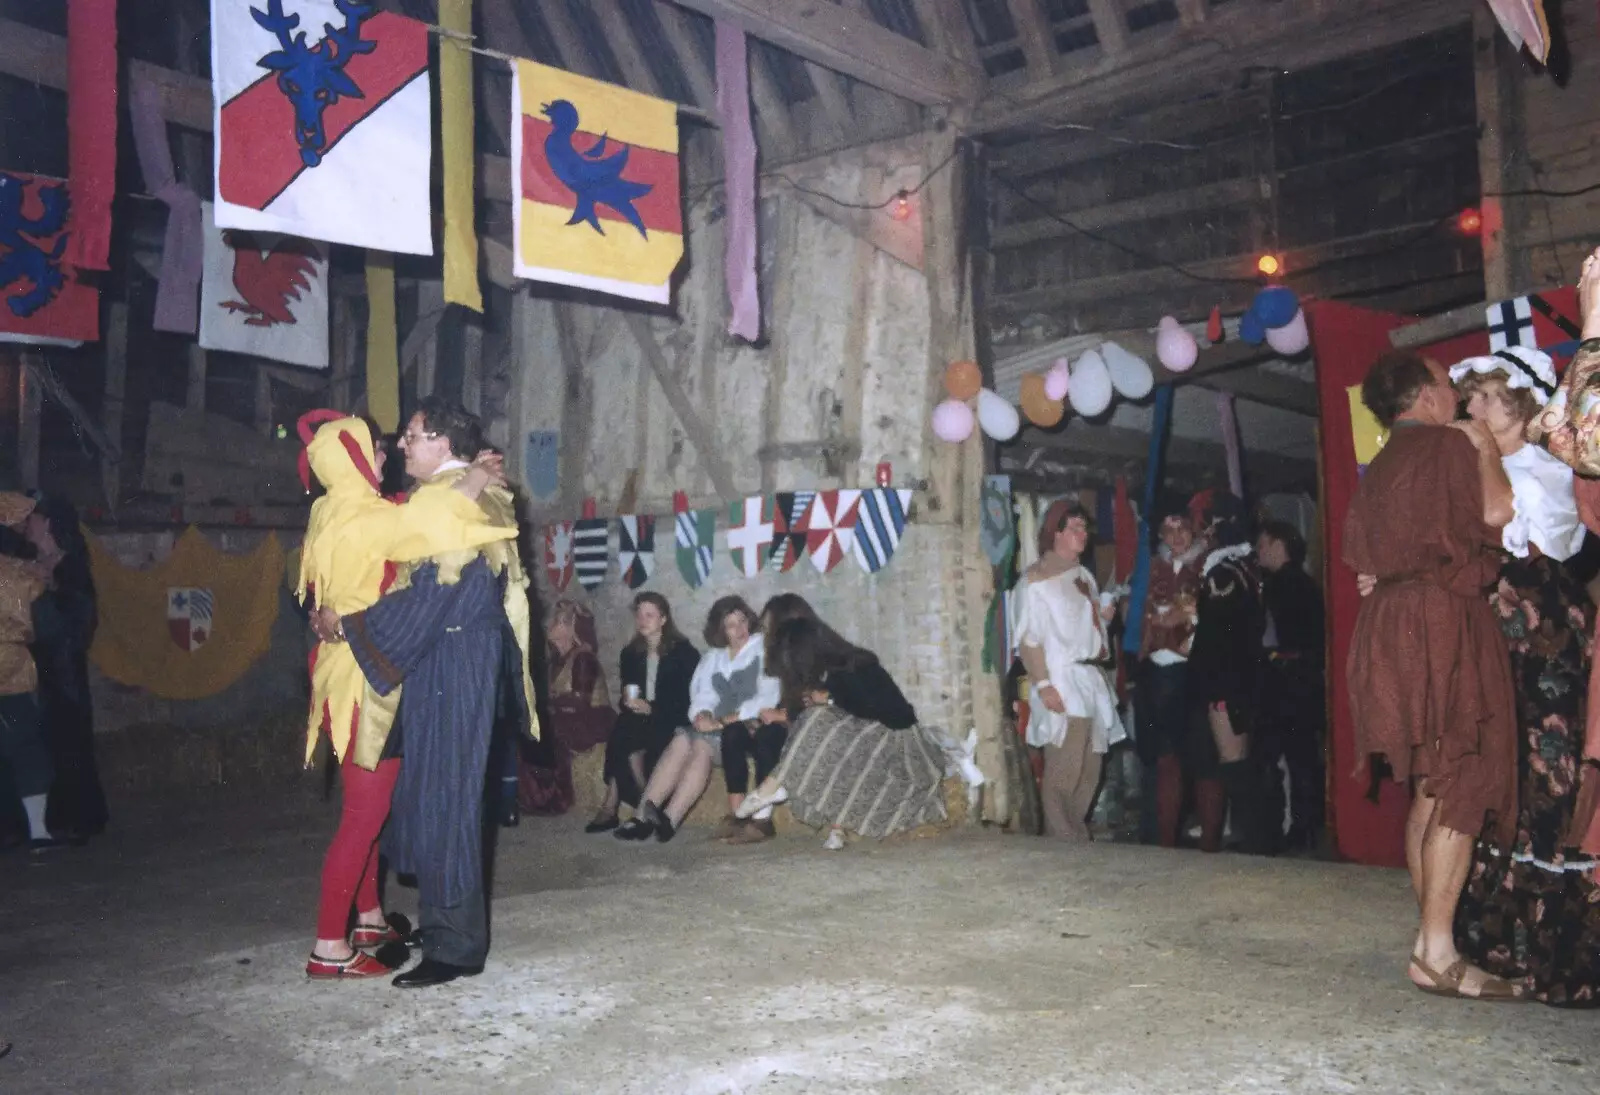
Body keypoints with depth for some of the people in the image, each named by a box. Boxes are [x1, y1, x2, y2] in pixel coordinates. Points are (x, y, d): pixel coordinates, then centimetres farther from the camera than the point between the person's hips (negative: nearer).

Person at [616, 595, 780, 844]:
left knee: (702, 747, -29)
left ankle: (668, 820, -34)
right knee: (681, 741, -22)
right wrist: (702, 714, -15)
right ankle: (644, 815, -28)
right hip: (722, 727, 5)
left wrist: (724, 720, -16)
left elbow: (767, 699, -11)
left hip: (751, 725, -5)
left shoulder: (763, 648, 0)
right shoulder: (713, 657, 19)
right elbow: (703, 696, 9)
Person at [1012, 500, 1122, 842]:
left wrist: (1104, 617, 5)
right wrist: (1044, 685, -20)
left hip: (1094, 680, 8)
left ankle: (1077, 836, 20)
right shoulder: (1035, 580, -7)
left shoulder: (1084, 575, 18)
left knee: (1090, 769, 10)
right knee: (1064, 770, -8)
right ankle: (1061, 840, 0)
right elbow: (1030, 639, -12)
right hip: (1064, 683, -8)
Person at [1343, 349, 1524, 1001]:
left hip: (1395, 622, 9)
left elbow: (1364, 554, 21)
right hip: (1444, 621, -9)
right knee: (1461, 788, -10)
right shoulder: (1448, 443, -3)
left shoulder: (1383, 465, 21)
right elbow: (1497, 510, -12)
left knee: (1431, 790, 11)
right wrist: (1484, 446, 3)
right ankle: (1437, 952, -13)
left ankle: (1434, 939, 15)